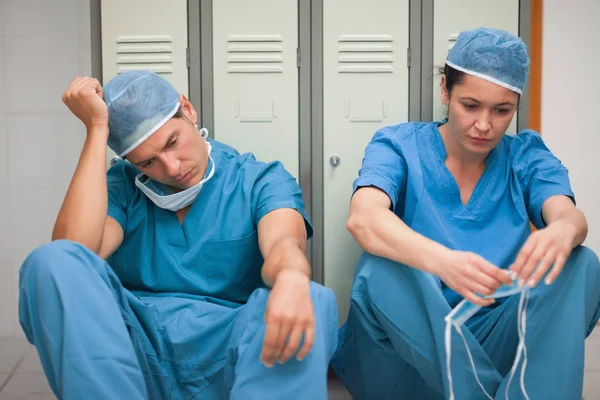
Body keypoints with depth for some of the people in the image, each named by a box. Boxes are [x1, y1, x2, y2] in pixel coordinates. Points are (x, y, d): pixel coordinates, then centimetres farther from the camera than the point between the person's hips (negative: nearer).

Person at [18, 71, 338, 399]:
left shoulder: (261, 181, 5)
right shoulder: (123, 185, 10)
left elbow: (282, 242, -17)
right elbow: (72, 252, -10)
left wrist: (291, 278, -44)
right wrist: (97, 128, -7)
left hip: (229, 351, -1)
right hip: (135, 349, 2)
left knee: (312, 301, -31)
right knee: (51, 262, -22)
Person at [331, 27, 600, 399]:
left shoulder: (527, 156, 5)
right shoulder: (399, 145, -4)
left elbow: (569, 215, -16)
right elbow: (363, 218, -25)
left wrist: (563, 231, -42)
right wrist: (441, 261, -45)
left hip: (497, 340, 2)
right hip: (408, 345, -2)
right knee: (383, 269, -32)